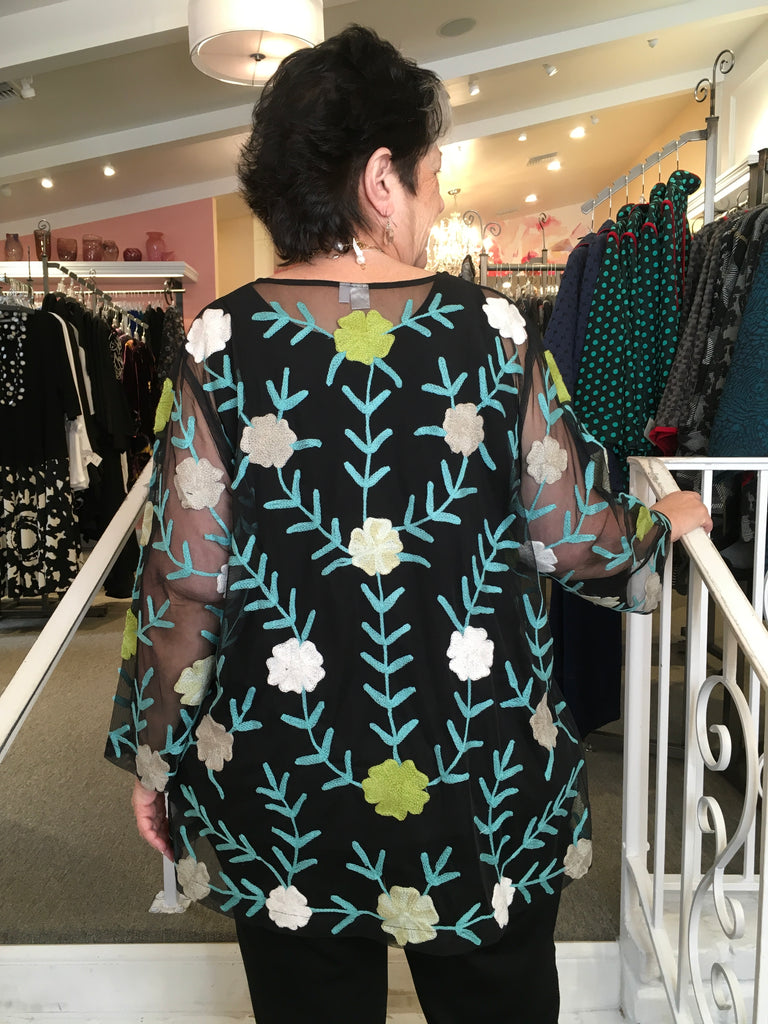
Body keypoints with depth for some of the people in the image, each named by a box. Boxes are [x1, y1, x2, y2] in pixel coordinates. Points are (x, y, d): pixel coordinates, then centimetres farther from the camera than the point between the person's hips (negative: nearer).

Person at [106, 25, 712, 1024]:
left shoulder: (219, 346, -11)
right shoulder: (493, 331, -10)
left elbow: (184, 583, -9)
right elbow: (579, 538, -4)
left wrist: (153, 756, 5)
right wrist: (667, 522, 18)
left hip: (281, 795, 1)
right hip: (488, 787, 0)